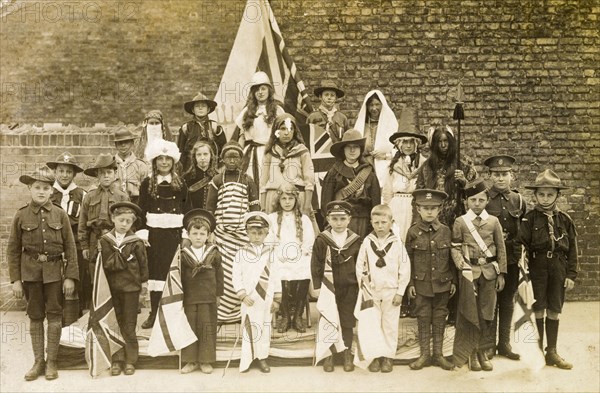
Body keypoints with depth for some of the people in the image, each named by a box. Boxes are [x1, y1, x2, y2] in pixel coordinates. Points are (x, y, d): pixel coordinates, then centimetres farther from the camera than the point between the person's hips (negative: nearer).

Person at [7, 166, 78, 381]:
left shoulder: (60, 215, -2)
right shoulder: (21, 216, -1)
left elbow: (70, 248, -1)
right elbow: (13, 250, 1)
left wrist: (70, 277, -5)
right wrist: (15, 279, -3)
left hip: (54, 271, 0)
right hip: (30, 271, 1)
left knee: (54, 315, 4)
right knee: (35, 316, 8)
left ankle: (51, 362, 15)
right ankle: (38, 361, 18)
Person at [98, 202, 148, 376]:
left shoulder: (136, 242, -3)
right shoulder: (105, 240, 0)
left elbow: (143, 265, 0)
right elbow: (107, 264, -7)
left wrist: (142, 283, 0)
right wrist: (124, 257, -13)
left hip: (131, 288, -2)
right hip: (112, 288, 2)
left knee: (129, 327, 6)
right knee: (115, 325, 10)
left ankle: (130, 360, 15)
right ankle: (117, 360, 18)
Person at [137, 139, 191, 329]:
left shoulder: (180, 184, 6)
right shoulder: (147, 184, 4)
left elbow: (187, 210, 8)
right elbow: (141, 210, 3)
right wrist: (142, 232, -6)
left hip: (175, 233, 0)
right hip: (154, 233, 0)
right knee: (155, 270, 3)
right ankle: (154, 313, 11)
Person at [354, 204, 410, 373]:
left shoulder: (397, 244, -5)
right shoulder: (367, 242, -1)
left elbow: (404, 270, -4)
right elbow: (360, 266, 3)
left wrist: (400, 293, -6)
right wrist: (363, 286, -3)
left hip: (391, 291, -1)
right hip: (371, 292, 1)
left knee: (390, 326, 8)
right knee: (369, 325, 0)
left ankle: (388, 357, 20)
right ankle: (375, 356, 12)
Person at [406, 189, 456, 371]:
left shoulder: (446, 231, 0)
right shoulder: (413, 232, -4)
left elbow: (451, 258, 6)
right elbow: (409, 259, 0)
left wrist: (453, 281, 5)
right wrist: (410, 283, -2)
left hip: (442, 283, 1)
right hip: (422, 284, -1)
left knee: (440, 318, 8)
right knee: (423, 318, 5)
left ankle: (438, 354, 18)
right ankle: (425, 354, 15)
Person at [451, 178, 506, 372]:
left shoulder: (493, 221, 6)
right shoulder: (460, 222, 1)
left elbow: (501, 249, 8)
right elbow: (455, 247, 0)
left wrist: (501, 274, 5)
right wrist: (462, 264, -16)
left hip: (489, 271, 2)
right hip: (470, 271, -2)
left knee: (486, 314, 6)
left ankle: (482, 350, 18)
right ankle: (471, 352, 13)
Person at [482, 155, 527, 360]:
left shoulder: (519, 201, 6)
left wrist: (522, 254, 4)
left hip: (512, 259, 3)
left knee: (507, 302, 10)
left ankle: (504, 343, 21)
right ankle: (489, 344, 13)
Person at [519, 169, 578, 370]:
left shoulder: (564, 219, 4)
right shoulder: (529, 218, -3)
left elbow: (572, 249, 6)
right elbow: (522, 246, -7)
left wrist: (571, 274, 2)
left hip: (558, 269, 2)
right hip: (538, 268, -2)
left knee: (554, 311, 9)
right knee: (538, 310, 4)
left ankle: (551, 352, 20)